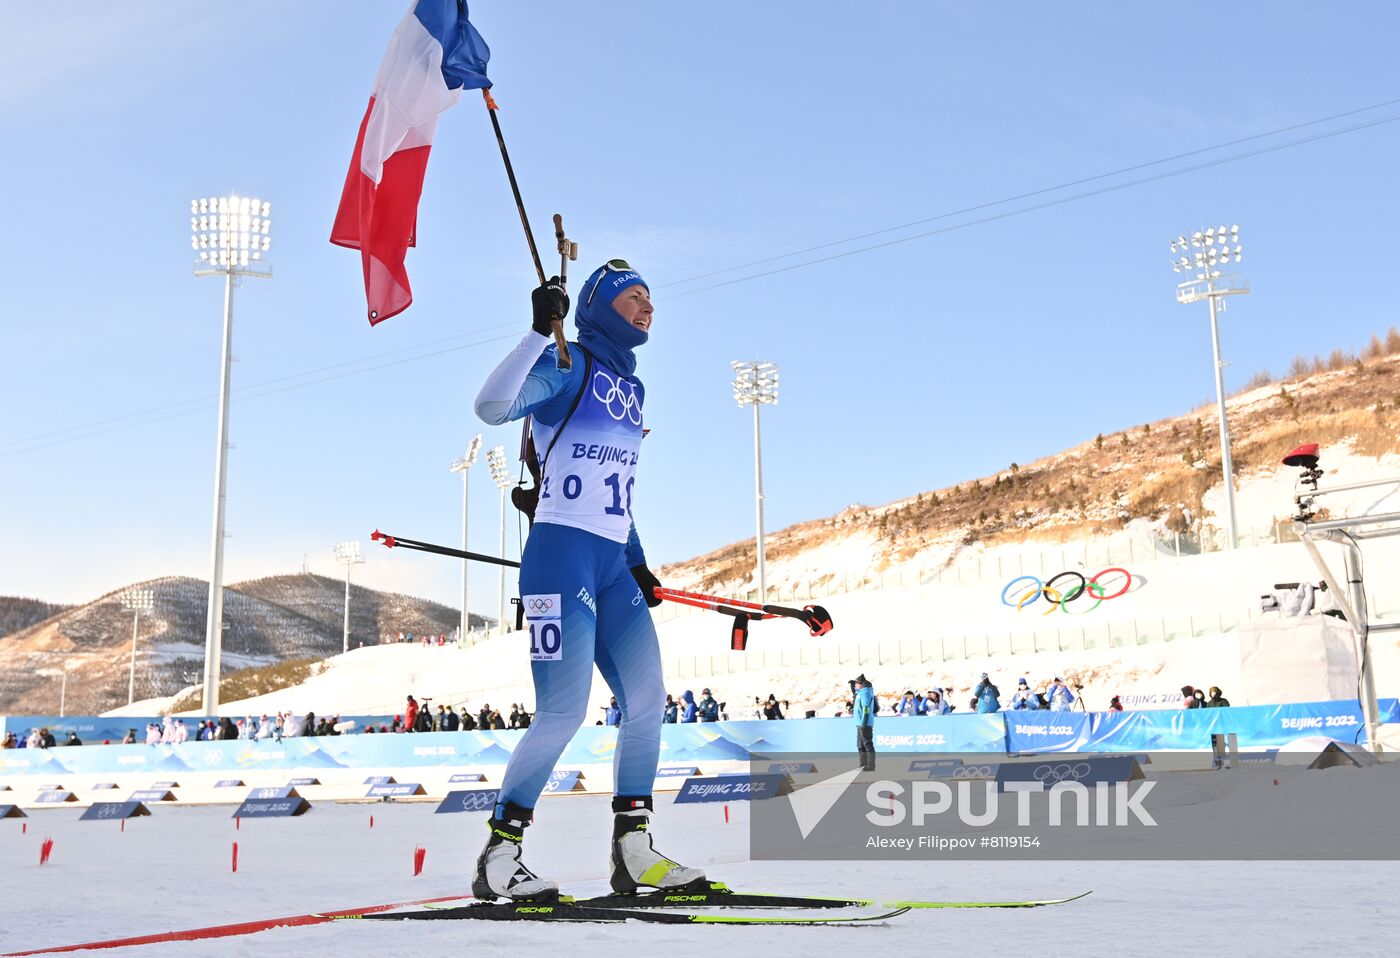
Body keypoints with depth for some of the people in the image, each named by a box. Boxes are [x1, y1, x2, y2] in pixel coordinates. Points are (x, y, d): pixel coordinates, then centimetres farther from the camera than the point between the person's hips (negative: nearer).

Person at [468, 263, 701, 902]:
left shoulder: (629, 388, 22)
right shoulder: (570, 365, -2)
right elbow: (492, 406, -20)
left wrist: (636, 562, 21)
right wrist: (540, 331, -25)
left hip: (612, 566, 8)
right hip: (561, 554, -8)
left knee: (646, 700, 2)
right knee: (564, 713, -13)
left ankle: (633, 852, 10)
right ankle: (498, 857, 0)